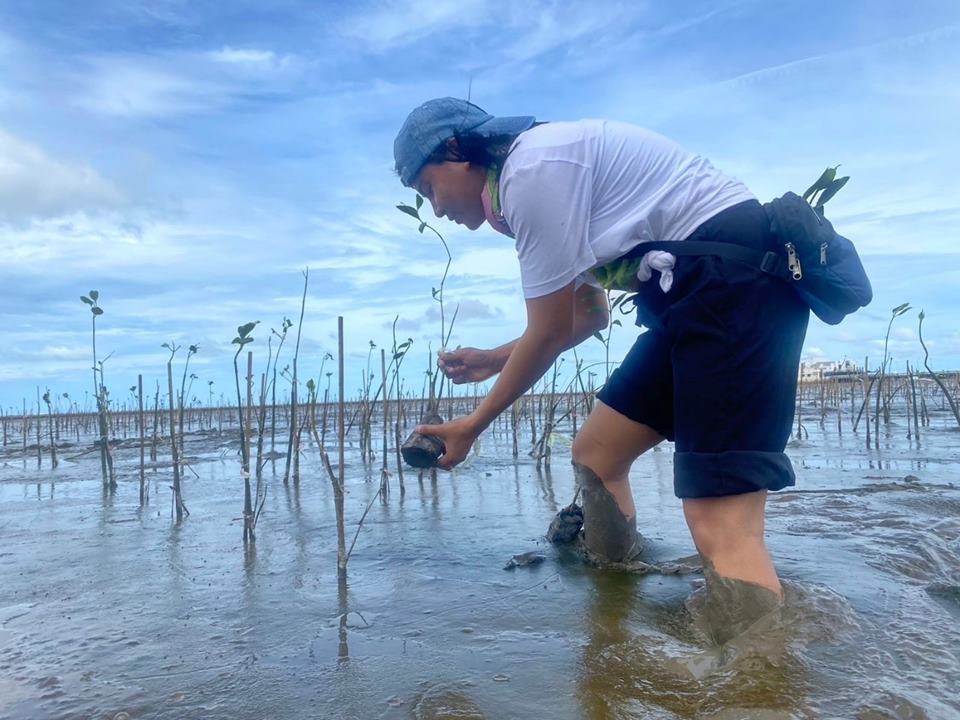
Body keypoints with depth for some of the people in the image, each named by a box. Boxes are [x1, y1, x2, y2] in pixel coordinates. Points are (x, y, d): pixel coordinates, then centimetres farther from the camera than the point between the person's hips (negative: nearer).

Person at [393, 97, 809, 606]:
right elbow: (588, 315, 25)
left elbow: (549, 334, -9)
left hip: (737, 279, -10)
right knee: (595, 457, 13)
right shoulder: (539, 171, 20)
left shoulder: (533, 168, -11)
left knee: (722, 528, -17)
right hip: (697, 293, 10)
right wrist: (496, 359, 25)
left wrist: (472, 426, 3)